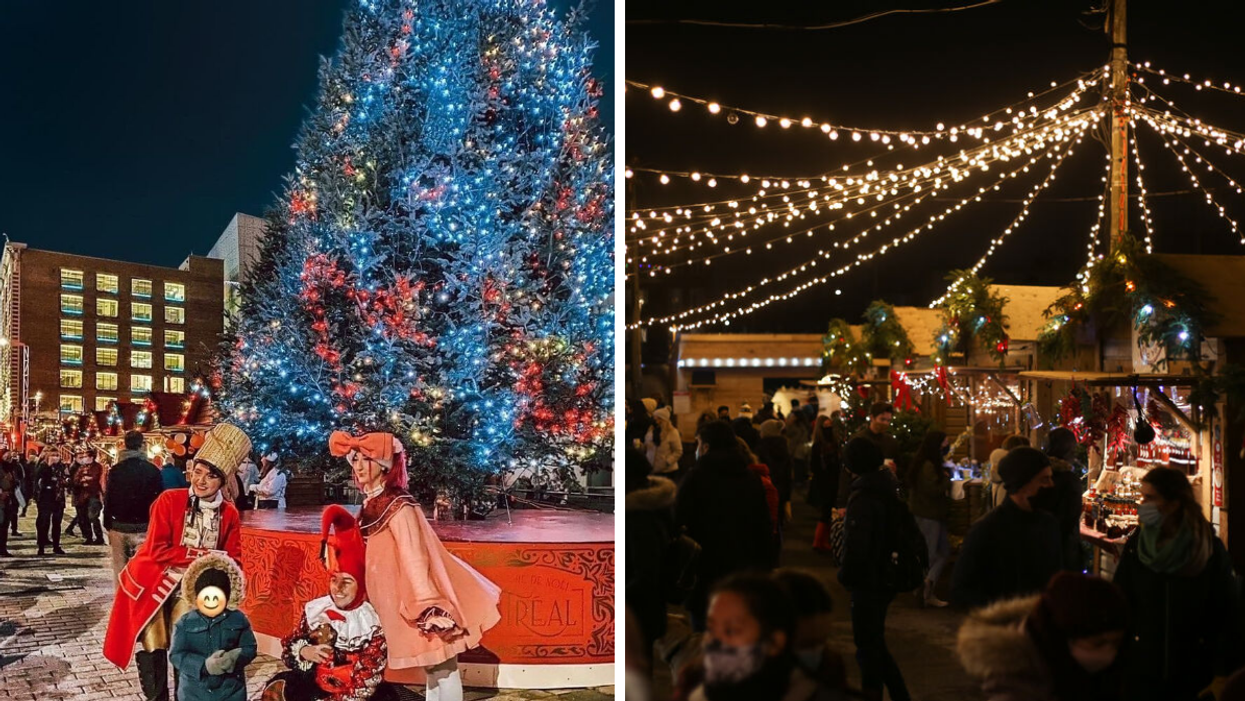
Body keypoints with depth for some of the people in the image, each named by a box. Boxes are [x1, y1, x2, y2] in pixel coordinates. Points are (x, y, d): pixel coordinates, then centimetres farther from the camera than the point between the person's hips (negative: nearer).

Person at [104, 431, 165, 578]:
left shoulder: (116, 470, 0)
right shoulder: (152, 470, -4)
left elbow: (108, 499, 0)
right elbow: (160, 499, -3)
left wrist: (108, 525, 8)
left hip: (119, 526, 2)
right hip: (143, 528, -1)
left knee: (120, 570, 10)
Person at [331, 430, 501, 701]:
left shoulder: (397, 506, -18)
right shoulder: (372, 506, 9)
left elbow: (414, 558, -24)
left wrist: (429, 606, -28)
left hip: (418, 598, -9)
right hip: (403, 600, 9)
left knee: (443, 667, -2)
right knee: (432, 666, 16)